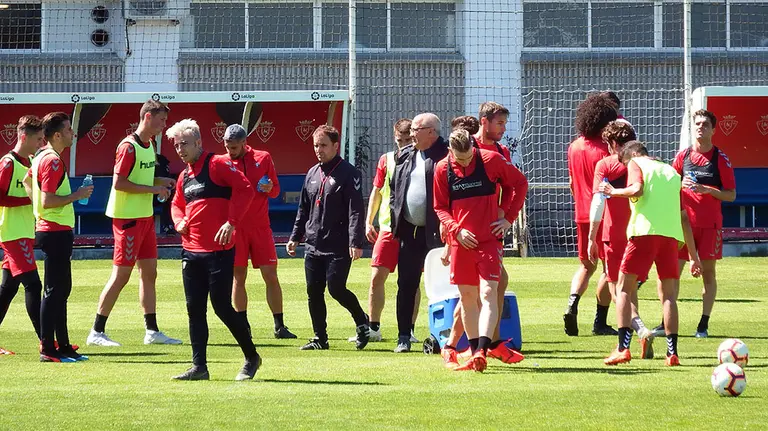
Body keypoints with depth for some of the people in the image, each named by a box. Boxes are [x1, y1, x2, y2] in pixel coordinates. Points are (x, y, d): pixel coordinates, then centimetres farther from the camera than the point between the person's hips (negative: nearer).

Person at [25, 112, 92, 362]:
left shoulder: (42, 157, 13)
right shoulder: (53, 161, -18)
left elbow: (27, 181, 29)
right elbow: (47, 201, -24)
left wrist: (39, 206, 24)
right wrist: (77, 195, -16)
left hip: (52, 230, 10)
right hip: (56, 232, -10)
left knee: (61, 289, 14)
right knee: (54, 290, -7)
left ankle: (63, 345, 18)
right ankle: (48, 349, -5)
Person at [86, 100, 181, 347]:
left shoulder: (149, 145, 13)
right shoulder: (129, 146, -15)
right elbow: (119, 183, -20)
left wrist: (160, 181, 5)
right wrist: (153, 189, -18)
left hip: (145, 217, 9)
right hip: (127, 217, -9)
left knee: (149, 273, 10)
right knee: (121, 275, -6)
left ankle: (152, 331, 16)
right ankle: (96, 332, 0)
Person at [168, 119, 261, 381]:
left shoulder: (217, 165, -7)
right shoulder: (184, 176, 16)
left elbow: (245, 189, -15)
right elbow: (177, 204, 30)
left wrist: (231, 222, -20)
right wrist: (179, 221, 8)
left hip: (219, 249, -8)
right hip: (191, 251, 8)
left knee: (222, 306, -6)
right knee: (195, 308, 5)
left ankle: (251, 357, 11)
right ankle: (199, 367, 9)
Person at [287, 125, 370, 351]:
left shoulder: (348, 173, -7)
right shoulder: (312, 174, 14)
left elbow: (355, 210, -13)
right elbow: (303, 209, 22)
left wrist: (355, 241, -21)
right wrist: (295, 237, 18)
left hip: (338, 247, -7)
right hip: (313, 245, 7)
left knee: (336, 288, -10)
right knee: (313, 292, 5)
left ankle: (362, 321, 14)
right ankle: (320, 338, 14)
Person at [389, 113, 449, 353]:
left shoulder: (446, 155, -8)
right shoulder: (404, 156, 13)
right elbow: (394, 188, 21)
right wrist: (395, 218, 10)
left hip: (436, 232, -6)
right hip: (409, 231, 6)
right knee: (406, 285, 6)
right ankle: (404, 337, 12)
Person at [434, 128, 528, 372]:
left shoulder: (491, 160, -5)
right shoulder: (443, 169, 1)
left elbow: (520, 183, 7)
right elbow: (440, 207, 9)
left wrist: (509, 217, 1)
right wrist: (456, 229, -7)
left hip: (489, 239, -3)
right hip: (461, 241, 3)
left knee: (488, 293, -14)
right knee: (467, 297, 6)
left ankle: (482, 349, -22)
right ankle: (475, 352, 14)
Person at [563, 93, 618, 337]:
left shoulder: (574, 147, 6)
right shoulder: (604, 150, -14)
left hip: (582, 214, 6)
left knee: (586, 265, 17)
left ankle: (572, 305, -7)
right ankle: (600, 322, 3)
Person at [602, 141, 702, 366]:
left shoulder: (636, 164, 10)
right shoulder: (671, 171, 25)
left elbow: (637, 189, -13)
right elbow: (684, 217, 23)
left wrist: (614, 192, 6)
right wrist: (693, 256, 24)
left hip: (644, 232, -4)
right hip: (671, 236, 4)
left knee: (624, 289, 4)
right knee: (669, 294, 11)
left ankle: (623, 348, -8)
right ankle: (672, 352, 3)